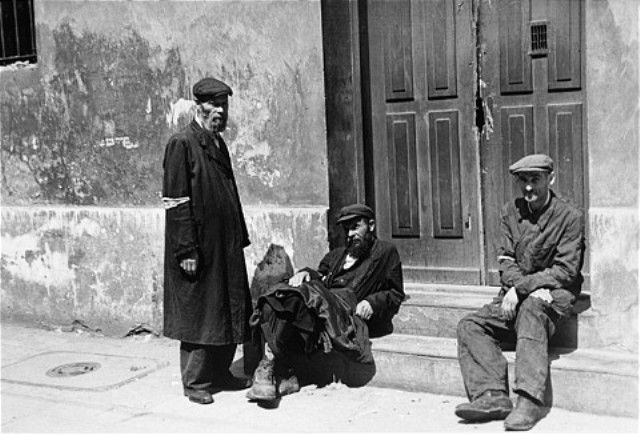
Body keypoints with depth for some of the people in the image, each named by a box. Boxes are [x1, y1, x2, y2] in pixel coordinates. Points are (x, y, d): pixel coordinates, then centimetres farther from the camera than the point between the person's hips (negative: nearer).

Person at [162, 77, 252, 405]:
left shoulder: (218, 144, 13)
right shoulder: (181, 144, -12)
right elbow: (176, 202, -16)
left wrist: (240, 238, 15)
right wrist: (186, 250, -19)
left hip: (226, 246, 8)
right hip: (198, 249, -8)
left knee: (229, 312, 14)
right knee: (198, 314, 2)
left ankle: (220, 373, 28)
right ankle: (195, 382, 15)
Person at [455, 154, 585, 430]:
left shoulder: (570, 217, -4)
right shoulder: (510, 213, 10)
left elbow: (566, 270, -10)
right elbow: (506, 262, 5)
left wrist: (521, 288, -18)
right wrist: (533, 289, -14)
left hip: (555, 294, -5)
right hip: (516, 295, 6)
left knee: (531, 311, -38)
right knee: (470, 326, -15)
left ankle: (529, 400, -46)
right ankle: (492, 396, -28)